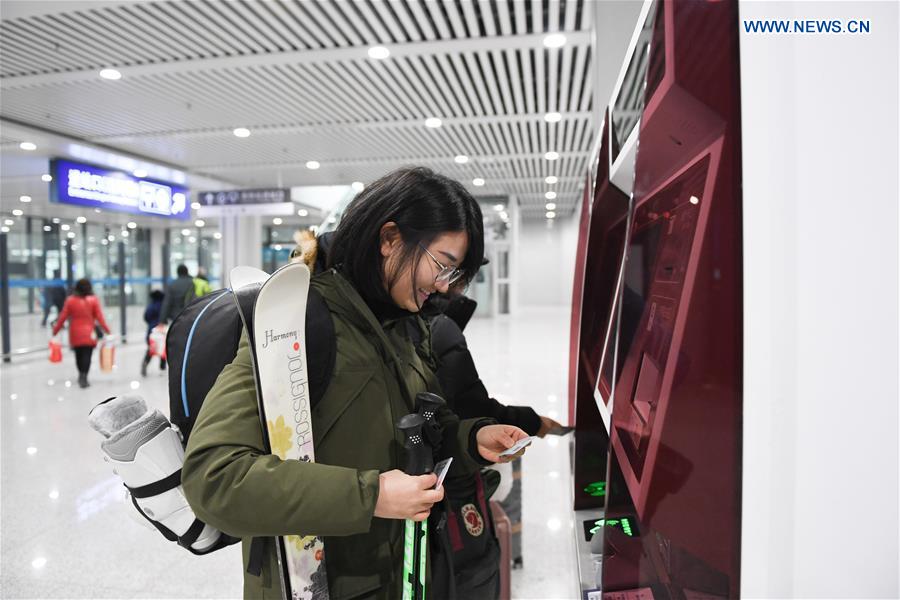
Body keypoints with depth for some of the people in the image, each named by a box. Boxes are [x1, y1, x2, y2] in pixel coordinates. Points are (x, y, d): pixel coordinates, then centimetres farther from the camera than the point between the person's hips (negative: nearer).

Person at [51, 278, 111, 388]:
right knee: (87, 356, -2)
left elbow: (63, 317, 1)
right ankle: (83, 378, -11)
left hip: (75, 334, 3)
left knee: (78, 355, 17)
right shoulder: (93, 300, -6)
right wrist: (107, 330, -1)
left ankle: (82, 376, 32)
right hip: (89, 334, -3)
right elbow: (99, 317, -8)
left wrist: (55, 331, 10)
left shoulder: (70, 300, 0)